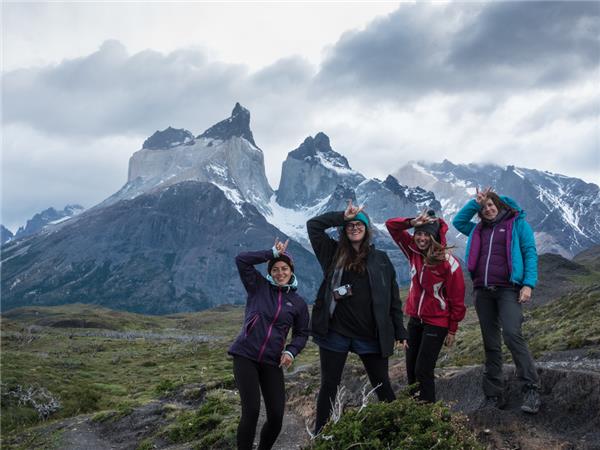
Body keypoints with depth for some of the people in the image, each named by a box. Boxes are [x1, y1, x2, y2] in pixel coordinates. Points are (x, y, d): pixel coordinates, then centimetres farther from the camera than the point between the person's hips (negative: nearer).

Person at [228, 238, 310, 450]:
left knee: (276, 416, 0)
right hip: (245, 356, -3)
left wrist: (291, 351, -5)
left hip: (272, 362, 3)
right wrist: (272, 253, -7)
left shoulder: (298, 303, 7)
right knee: (251, 411, -14)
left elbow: (302, 333, 14)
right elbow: (241, 260, -8)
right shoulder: (258, 286, 2)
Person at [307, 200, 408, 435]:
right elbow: (313, 224, -2)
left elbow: (393, 298, 5)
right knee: (329, 386, 10)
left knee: (382, 385, 10)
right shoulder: (334, 253, 6)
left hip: (371, 336, 0)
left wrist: (399, 331, 2)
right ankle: (320, 436, 22)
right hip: (335, 333, 1)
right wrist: (342, 216, -6)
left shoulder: (380, 259, 5)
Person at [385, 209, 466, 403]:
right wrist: (411, 222, -21)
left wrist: (452, 330, -6)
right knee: (411, 370, 12)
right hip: (415, 319, 6)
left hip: (436, 323, -6)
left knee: (423, 371, -5)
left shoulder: (449, 263, -19)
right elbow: (391, 225, -3)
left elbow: (457, 299, -12)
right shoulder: (414, 251, -3)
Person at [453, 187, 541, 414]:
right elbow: (458, 222, 19)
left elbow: (530, 253, 0)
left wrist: (528, 284, -12)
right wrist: (475, 202, 13)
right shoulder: (479, 230, 22)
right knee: (491, 345, 6)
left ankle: (531, 389, -17)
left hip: (508, 289, -5)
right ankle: (494, 397, 11)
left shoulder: (517, 223, 7)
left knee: (512, 334, -23)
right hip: (483, 291, 5)